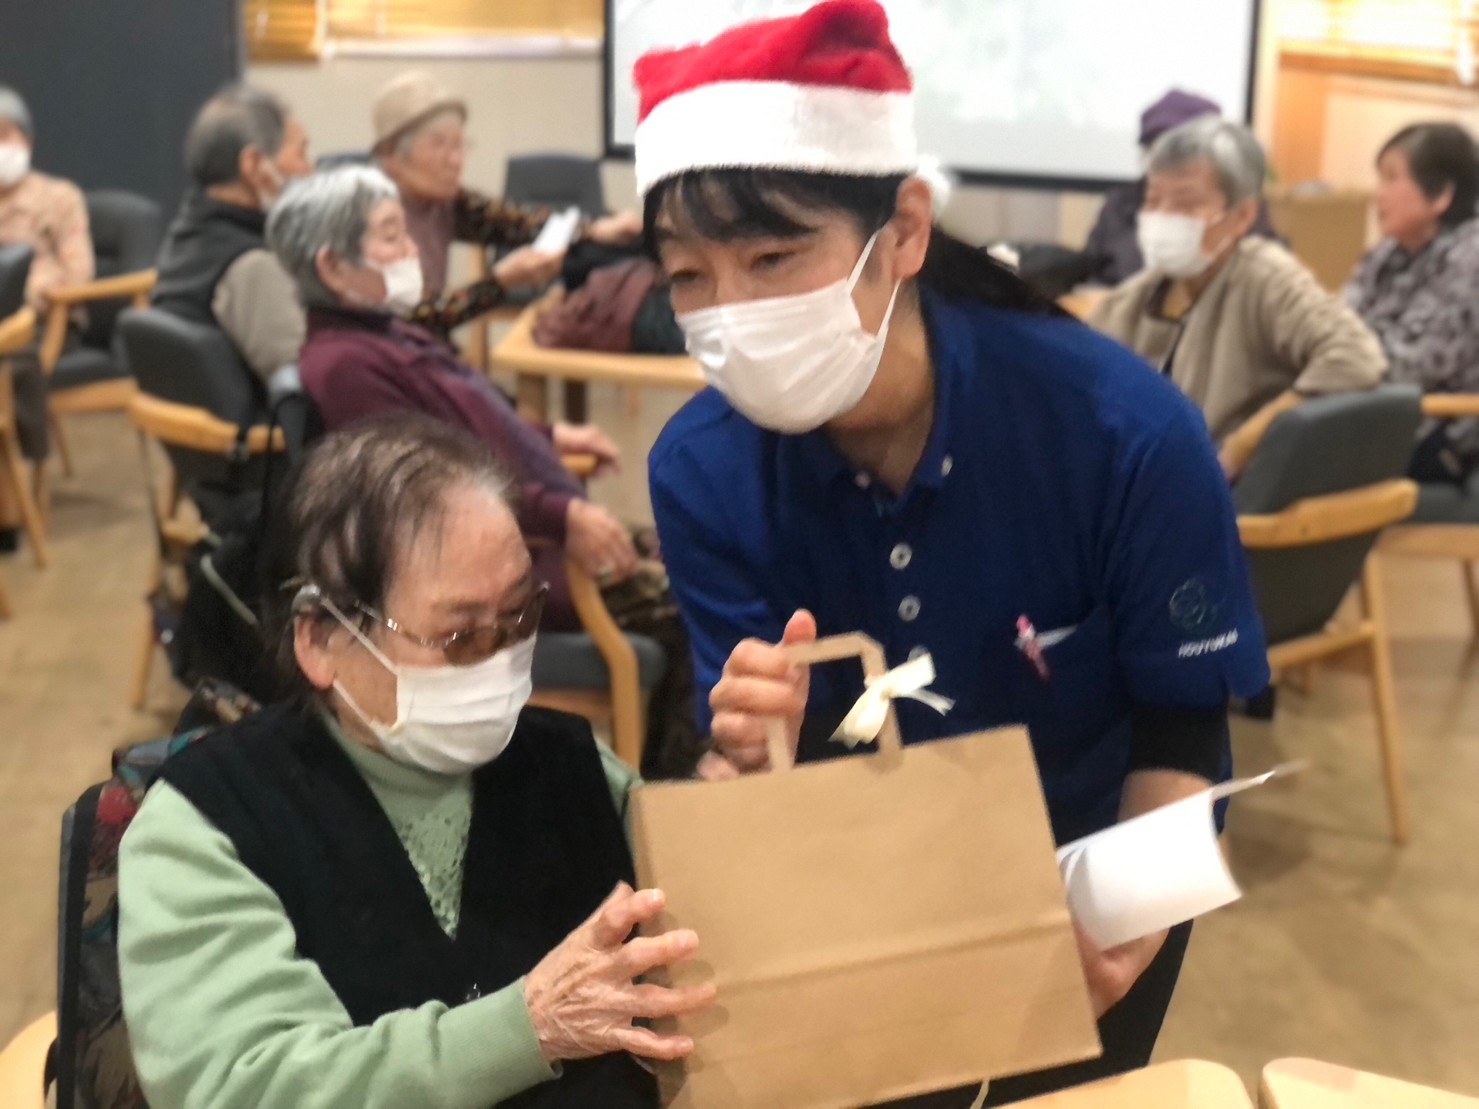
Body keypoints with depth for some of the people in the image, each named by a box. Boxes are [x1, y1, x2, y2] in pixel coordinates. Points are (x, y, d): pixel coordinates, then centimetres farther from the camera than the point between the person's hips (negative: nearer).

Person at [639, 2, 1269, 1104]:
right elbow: (744, 771, -18)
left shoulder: (1127, 432, -31)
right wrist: (755, 756, -42)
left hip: (1095, 867, -1)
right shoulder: (703, 470, -24)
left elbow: (1185, 727, -17)